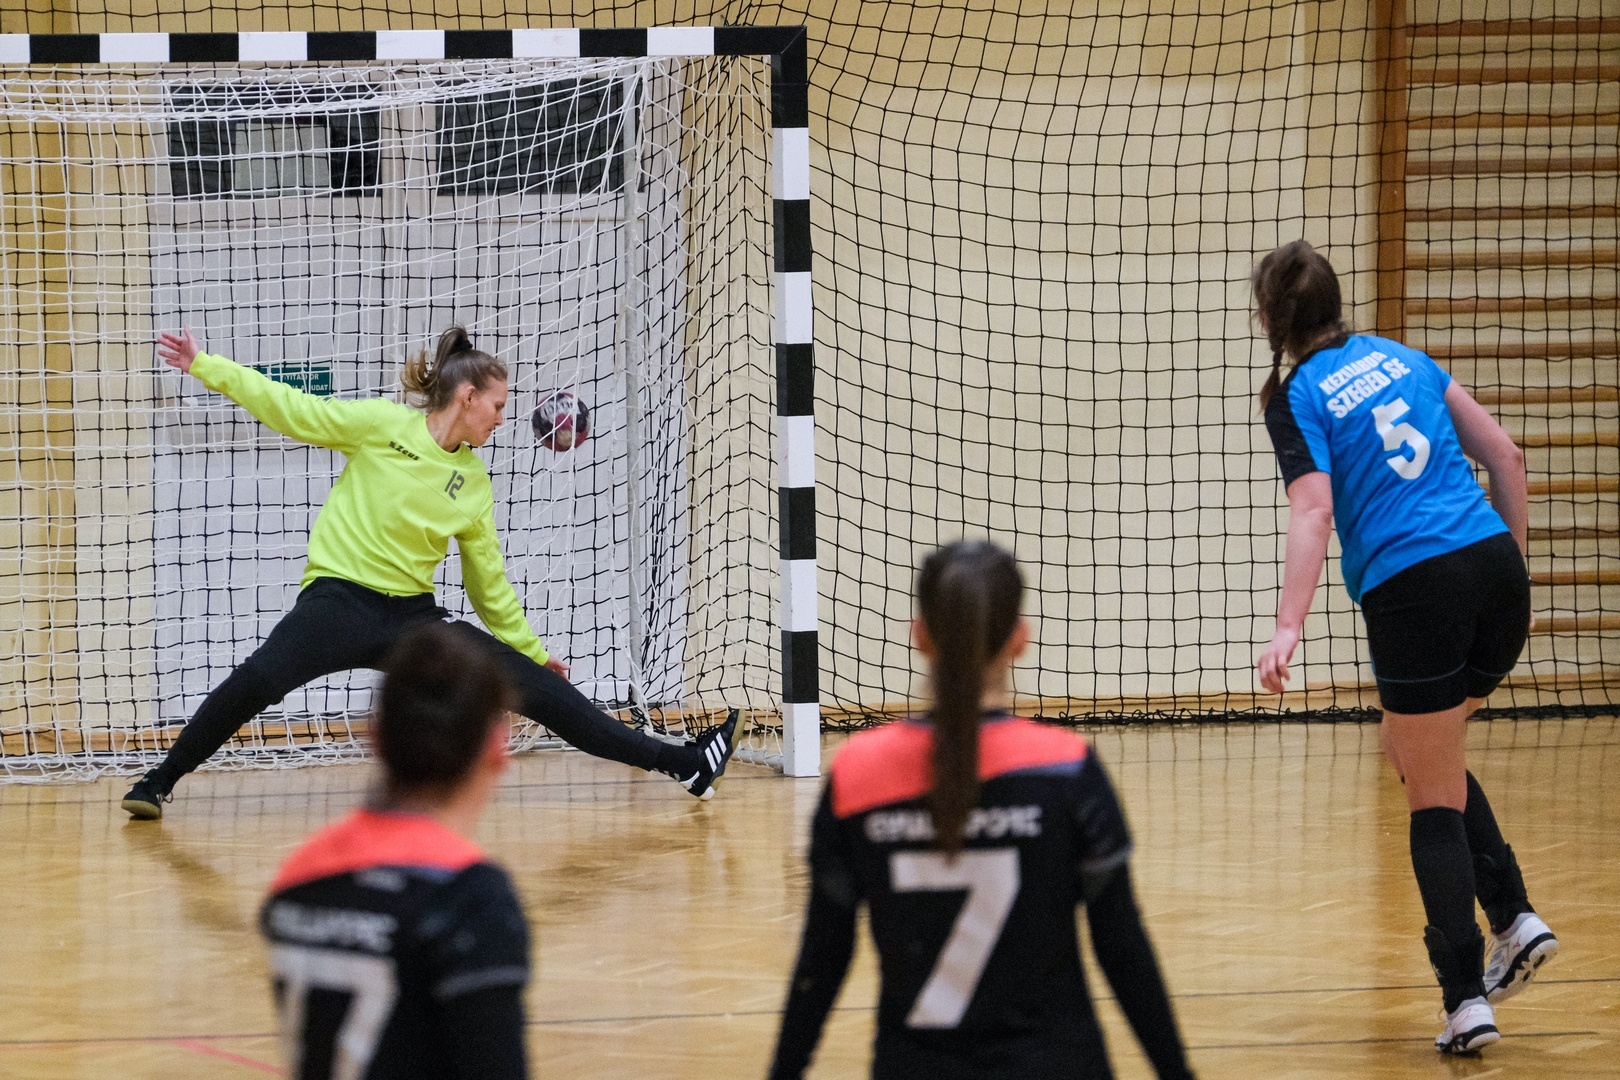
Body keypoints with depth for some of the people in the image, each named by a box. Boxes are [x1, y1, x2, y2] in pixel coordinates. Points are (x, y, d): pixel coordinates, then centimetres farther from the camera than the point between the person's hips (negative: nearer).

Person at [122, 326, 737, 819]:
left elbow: (488, 580, 19)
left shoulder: (474, 484, 10)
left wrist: (531, 649, 22)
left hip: (412, 615, 4)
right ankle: (159, 783, -16)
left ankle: (681, 764, 2)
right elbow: (292, 411, -1)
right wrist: (204, 366, -6)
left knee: (533, 684, -2)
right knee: (260, 678, -33)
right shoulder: (381, 425, -3)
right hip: (341, 598, -4)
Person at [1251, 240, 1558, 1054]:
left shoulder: (1296, 399, -1)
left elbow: (1314, 511, -15)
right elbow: (1504, 454, 14)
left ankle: (1467, 1001, 2)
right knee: (1421, 755, 26)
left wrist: (1287, 630, -22)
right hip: (1496, 572, 6)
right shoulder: (1400, 358, 16)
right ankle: (1515, 917, 12)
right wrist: (1512, 563, 23)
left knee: (1432, 800, 6)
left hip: (1414, 591, -6)